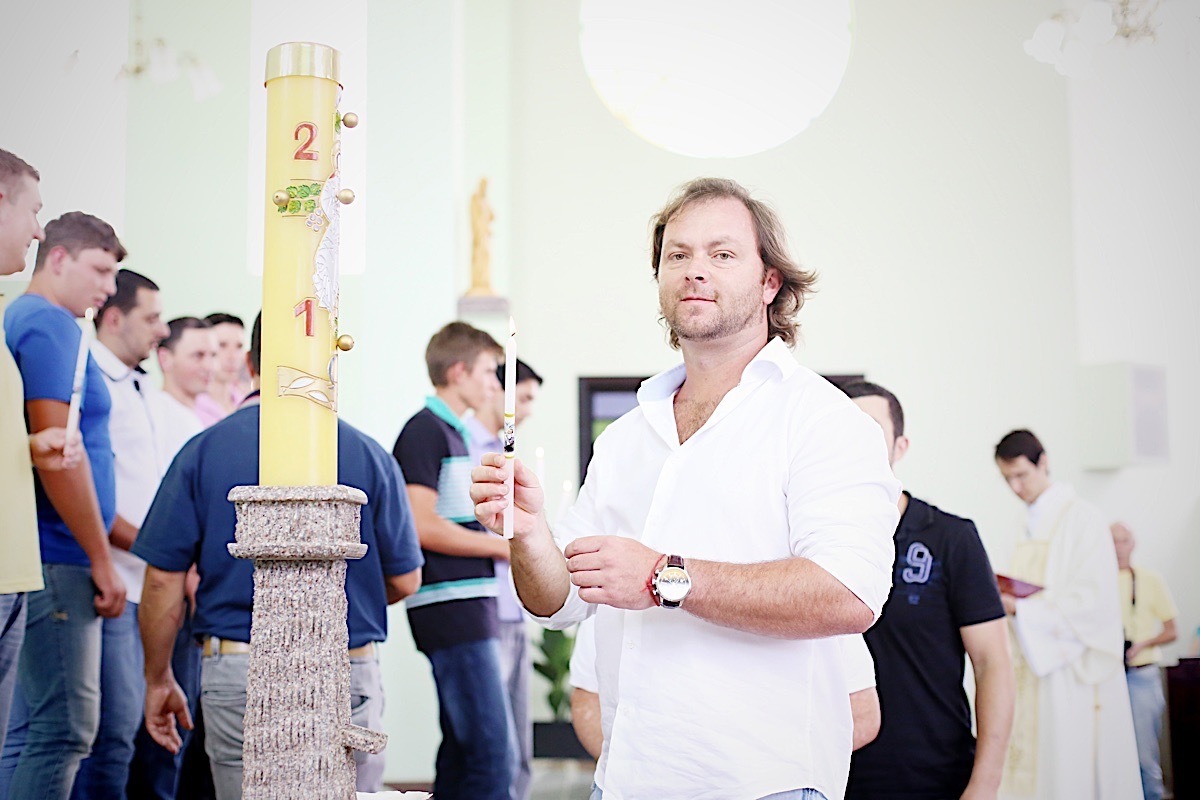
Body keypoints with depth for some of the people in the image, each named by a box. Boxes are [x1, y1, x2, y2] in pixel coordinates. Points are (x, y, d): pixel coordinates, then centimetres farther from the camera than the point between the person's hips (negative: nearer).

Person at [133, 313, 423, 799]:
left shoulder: (202, 452, -2)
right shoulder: (367, 455, -4)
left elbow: (164, 581, -2)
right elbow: (405, 581, 2)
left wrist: (158, 680, 10)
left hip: (236, 672, 1)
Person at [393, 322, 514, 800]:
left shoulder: (455, 433, 19)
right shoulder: (425, 431, -9)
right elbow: (421, 526, -18)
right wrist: (502, 546, -11)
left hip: (472, 602, 10)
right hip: (451, 605, -10)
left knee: (462, 751, 13)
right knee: (494, 753, -13)